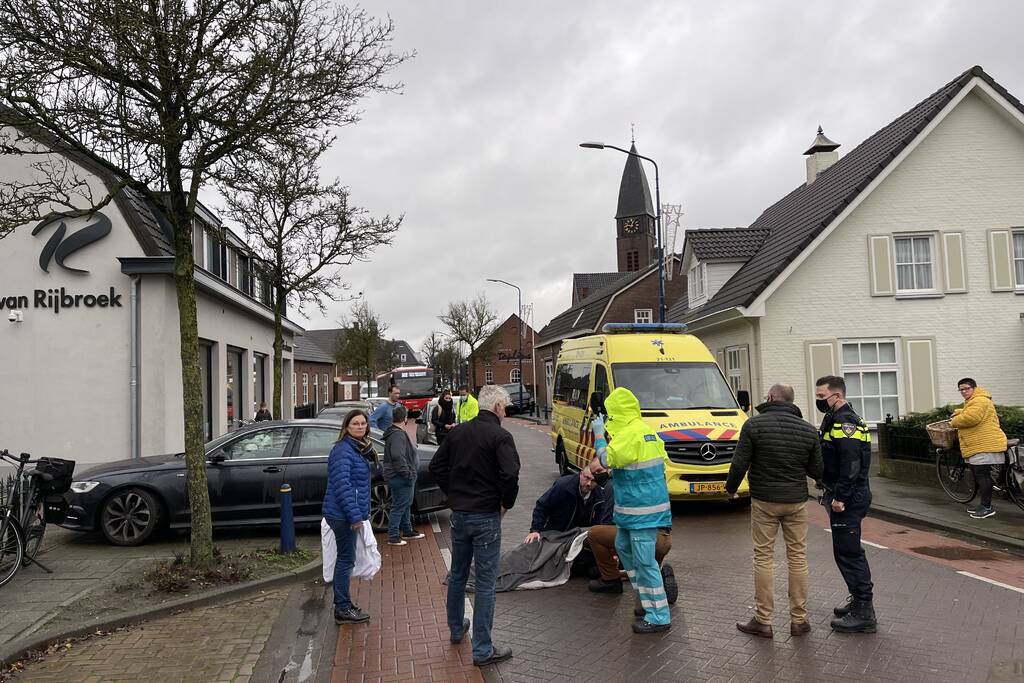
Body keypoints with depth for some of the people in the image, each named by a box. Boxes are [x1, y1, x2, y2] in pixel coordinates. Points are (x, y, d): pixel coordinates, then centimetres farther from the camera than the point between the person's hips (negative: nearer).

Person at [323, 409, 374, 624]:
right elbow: (342, 485, -24)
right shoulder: (342, 451, -17)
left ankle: (342, 604, 28)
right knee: (346, 559, -3)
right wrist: (355, 516, -25)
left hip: (346, 515, 10)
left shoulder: (358, 449, 14)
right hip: (343, 515, -10)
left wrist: (360, 514, 21)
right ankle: (343, 610, 6)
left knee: (345, 558, 17)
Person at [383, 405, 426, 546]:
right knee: (399, 507, -4)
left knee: (406, 505, 21)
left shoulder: (397, 433, 15)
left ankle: (408, 532, 33)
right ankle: (393, 537, 2)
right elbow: (397, 457, -30)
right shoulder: (398, 434, -21)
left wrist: (410, 473, 20)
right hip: (400, 478, -11)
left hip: (405, 478, 11)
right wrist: (407, 473, -25)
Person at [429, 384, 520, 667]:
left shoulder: (457, 432, 5)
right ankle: (483, 650, 6)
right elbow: (510, 475, -25)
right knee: (485, 582, 1)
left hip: (458, 514, 6)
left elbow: (436, 467, 9)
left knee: (458, 574, 22)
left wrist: (453, 494, 13)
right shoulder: (500, 436, -15)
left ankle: (456, 628, 39)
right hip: (486, 516, -6)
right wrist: (506, 504, -9)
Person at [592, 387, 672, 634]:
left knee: (644, 560, -6)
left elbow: (607, 459, -19)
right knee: (623, 547, 23)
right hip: (633, 508, 11)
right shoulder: (645, 430, 10)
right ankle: (646, 598, 31)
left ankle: (659, 617, 1)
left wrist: (599, 434, -6)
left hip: (642, 510, -11)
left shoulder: (630, 434, -21)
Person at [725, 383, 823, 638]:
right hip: (796, 502, 3)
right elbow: (816, 470, 4)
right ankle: (799, 620, 17)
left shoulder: (754, 424, -10)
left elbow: (739, 464, -11)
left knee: (763, 558, 4)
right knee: (798, 557, 10)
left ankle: (762, 621, 9)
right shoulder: (808, 430, 1)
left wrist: (731, 488, 6)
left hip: (764, 502, -3)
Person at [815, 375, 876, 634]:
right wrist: (832, 494, 19)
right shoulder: (835, 419, 17)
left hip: (848, 499, -11)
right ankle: (859, 600, 30)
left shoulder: (844, 423, -17)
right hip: (845, 497, 11)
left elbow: (850, 464, -25)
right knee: (849, 551, 19)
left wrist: (840, 497, -24)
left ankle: (864, 614, -2)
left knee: (848, 552, -7)